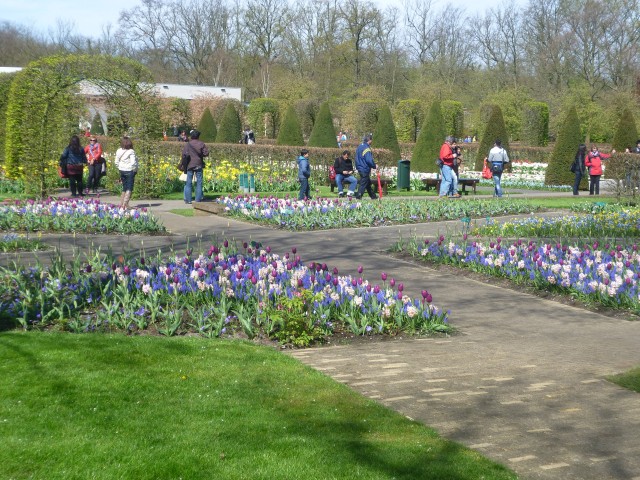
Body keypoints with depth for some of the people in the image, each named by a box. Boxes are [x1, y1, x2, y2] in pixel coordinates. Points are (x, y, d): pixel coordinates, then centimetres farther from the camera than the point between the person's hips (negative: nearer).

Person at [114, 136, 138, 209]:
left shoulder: (119, 151, 3)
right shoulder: (131, 152, -14)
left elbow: (116, 162, 7)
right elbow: (133, 162, -19)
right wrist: (135, 170, -4)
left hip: (122, 170, 6)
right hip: (130, 171, -6)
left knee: (124, 188, 17)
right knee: (129, 189, -2)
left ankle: (121, 203, 18)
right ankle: (125, 204, -11)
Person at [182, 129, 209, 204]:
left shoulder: (188, 144, -3)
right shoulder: (201, 144, -2)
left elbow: (184, 154, -9)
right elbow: (206, 153, -5)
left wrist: (185, 162, 6)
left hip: (190, 165, 0)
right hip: (199, 165, 0)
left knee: (189, 182, 6)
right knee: (199, 182, 6)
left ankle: (188, 199, 4)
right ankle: (198, 199, 4)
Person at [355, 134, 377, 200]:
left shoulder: (359, 146, 11)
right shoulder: (366, 148, -18)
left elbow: (357, 158, 18)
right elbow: (369, 160, -23)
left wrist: (357, 167, 23)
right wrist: (374, 166, -8)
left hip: (360, 169, 10)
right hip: (365, 169, -10)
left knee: (368, 183, 19)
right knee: (363, 183, -4)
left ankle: (373, 196, 28)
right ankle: (358, 197, -4)